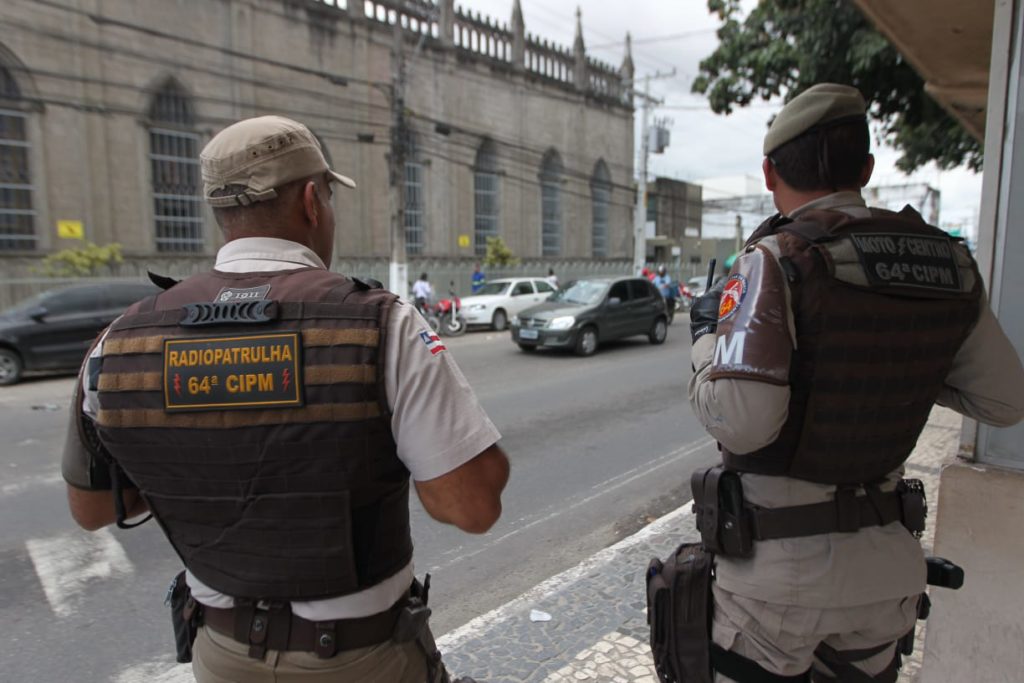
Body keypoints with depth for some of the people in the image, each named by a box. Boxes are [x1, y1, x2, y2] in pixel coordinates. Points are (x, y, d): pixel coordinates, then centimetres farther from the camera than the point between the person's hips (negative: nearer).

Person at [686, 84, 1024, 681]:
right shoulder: (949, 265, 0)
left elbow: (741, 420, -28)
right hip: (886, 564, 6)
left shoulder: (777, 261, -19)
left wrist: (708, 338, -10)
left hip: (778, 568, -5)